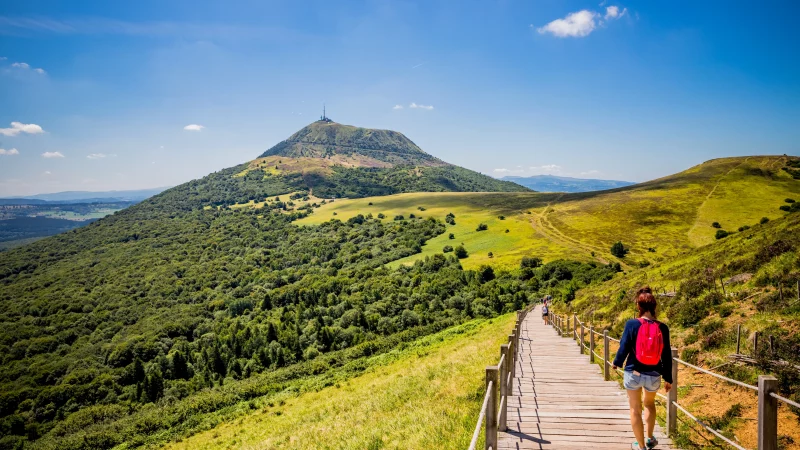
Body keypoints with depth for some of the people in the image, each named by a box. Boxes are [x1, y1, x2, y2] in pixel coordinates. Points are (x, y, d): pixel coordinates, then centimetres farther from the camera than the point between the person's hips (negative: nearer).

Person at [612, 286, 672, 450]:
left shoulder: (632, 324, -15)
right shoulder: (662, 328, -7)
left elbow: (624, 348, -10)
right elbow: (667, 356, 0)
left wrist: (617, 363, 11)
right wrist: (668, 378, 12)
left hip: (633, 373, -3)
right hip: (654, 375, 3)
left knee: (635, 409, 15)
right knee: (650, 403, 31)